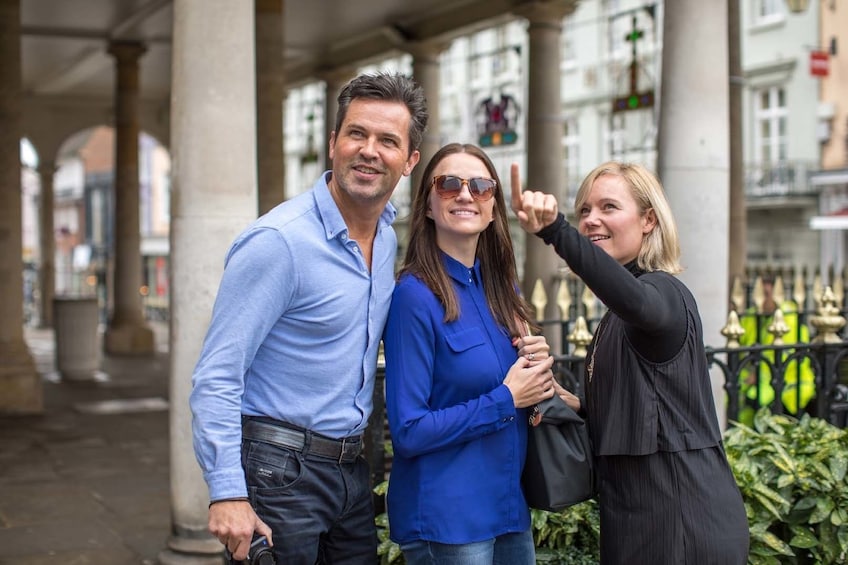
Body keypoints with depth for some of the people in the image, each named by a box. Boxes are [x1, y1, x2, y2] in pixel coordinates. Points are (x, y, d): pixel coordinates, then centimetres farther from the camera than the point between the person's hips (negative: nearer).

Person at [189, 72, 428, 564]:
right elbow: (216, 376, -19)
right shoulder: (278, 241, -17)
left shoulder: (389, 238, 7)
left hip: (351, 469, 7)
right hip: (280, 469, -7)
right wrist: (227, 493, -24)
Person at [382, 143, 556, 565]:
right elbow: (409, 431, -17)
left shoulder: (503, 289, 6)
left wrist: (539, 370, -5)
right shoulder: (416, 295, -14)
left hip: (510, 508, 7)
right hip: (444, 519, -7)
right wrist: (506, 400, -14)